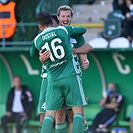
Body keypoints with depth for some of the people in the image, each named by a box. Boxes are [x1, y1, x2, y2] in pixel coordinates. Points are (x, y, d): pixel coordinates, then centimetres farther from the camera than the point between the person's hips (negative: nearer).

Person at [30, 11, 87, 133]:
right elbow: (83, 29, 19)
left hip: (53, 81, 2)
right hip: (70, 77, -2)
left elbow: (32, 54, 27)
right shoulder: (64, 30, 2)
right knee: (78, 111, 0)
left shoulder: (37, 40, 7)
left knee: (49, 114, 3)